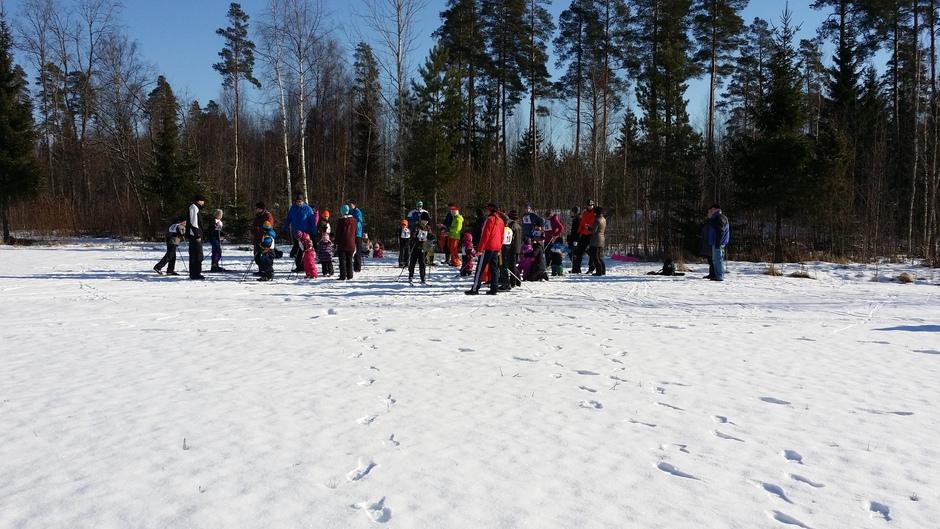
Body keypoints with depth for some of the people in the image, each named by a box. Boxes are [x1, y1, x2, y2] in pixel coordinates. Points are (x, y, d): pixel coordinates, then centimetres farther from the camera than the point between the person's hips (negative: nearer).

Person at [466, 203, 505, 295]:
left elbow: (485, 235, -16)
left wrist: (480, 248, -14)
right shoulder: (501, 221, 13)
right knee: (494, 268, 10)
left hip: (488, 247, -8)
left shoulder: (490, 219, -12)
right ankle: (494, 288, 7)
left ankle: (475, 289, -7)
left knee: (480, 268, -5)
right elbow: (501, 236, 17)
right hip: (496, 248, 8)